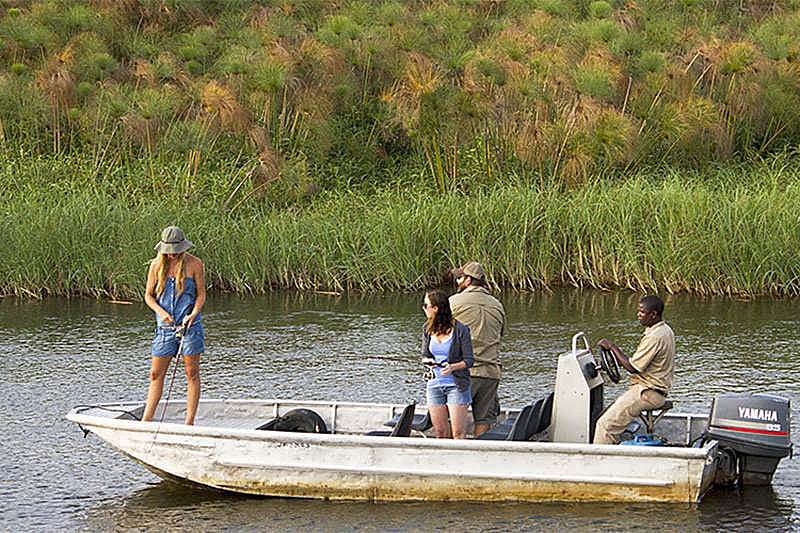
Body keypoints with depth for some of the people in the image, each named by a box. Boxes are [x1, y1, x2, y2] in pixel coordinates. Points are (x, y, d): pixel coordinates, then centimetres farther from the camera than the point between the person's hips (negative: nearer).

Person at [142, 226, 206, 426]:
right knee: (156, 374, 2)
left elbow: (201, 294, 1)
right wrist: (161, 312, -12)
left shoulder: (194, 264, -3)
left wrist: (193, 314, -17)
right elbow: (148, 295, 7)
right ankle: (146, 420, 5)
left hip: (190, 325, -2)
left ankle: (190, 421, 3)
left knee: (192, 374, 0)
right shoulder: (157, 265, 3)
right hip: (165, 326, 2)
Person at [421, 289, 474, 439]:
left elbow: (469, 360, -7)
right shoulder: (428, 329, 5)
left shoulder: (460, 330, -11)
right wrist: (428, 361, -10)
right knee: (440, 432, 6)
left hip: (456, 384, -5)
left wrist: (452, 367, -25)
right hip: (435, 384, 5)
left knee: (458, 433, -8)